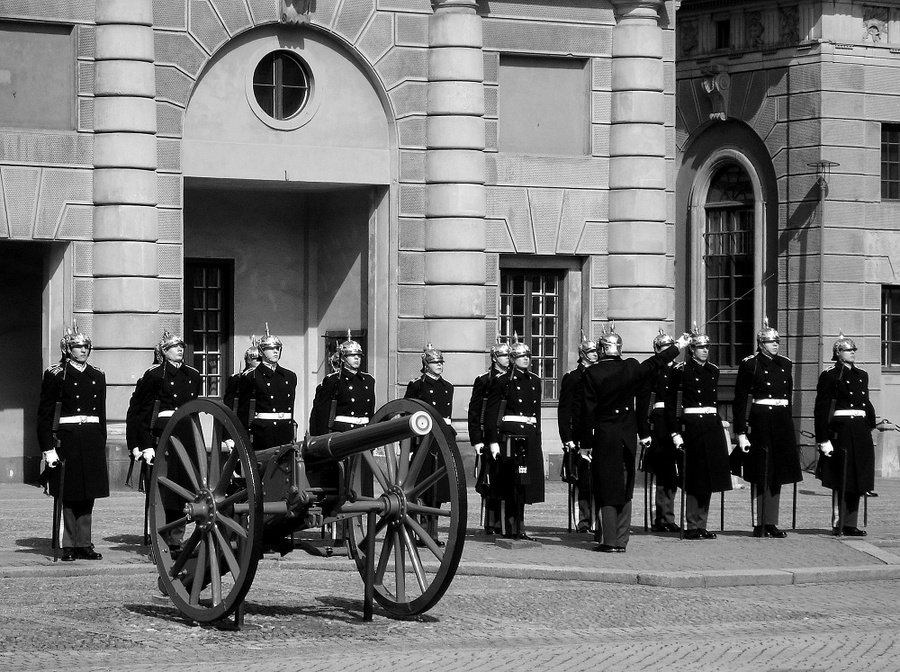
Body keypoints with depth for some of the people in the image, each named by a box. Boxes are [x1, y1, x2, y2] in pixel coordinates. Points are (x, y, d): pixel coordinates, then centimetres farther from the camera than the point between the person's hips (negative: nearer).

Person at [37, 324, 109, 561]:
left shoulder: (98, 376, 13)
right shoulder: (55, 376, -2)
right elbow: (44, 415, -4)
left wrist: (101, 444, 13)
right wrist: (48, 448, -11)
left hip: (92, 441, 5)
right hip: (67, 440, -5)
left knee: (88, 497, 6)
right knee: (68, 497, -2)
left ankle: (83, 544, 12)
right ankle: (68, 547, 4)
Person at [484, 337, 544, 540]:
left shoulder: (534, 381, 15)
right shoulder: (502, 381, -3)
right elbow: (491, 413, -5)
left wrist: (537, 439, 17)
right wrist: (493, 441, -11)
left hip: (530, 437, 6)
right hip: (509, 436, -6)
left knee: (523, 485, 7)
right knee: (511, 485, -6)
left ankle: (519, 529, 13)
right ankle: (510, 530, -2)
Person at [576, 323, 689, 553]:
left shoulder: (591, 374, -10)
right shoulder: (631, 368, -4)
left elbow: (587, 411, -9)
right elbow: (655, 363, 12)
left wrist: (586, 443, -4)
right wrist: (678, 346, 27)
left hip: (604, 436, -3)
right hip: (628, 436, 3)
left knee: (607, 489, 1)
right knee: (624, 489, 11)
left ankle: (610, 540, -2)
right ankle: (621, 540, 12)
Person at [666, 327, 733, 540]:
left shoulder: (713, 370, 13)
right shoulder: (681, 370, -6)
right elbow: (670, 403, -6)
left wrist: (718, 423, 18)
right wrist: (675, 433, -11)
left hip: (712, 425, 6)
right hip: (692, 425, -6)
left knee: (708, 477, 8)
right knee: (696, 478, -4)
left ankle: (701, 525, 14)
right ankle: (692, 527, 2)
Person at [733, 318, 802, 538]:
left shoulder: (785, 364, 12)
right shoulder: (750, 364, -5)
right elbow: (740, 399, -6)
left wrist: (788, 424, 17)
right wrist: (740, 431, -11)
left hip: (782, 421, 6)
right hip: (760, 420, -6)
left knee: (777, 474, 7)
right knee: (762, 476, -3)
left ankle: (771, 523, 13)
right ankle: (761, 524, 2)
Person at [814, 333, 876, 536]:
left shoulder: (861, 375, 15)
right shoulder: (830, 375, -5)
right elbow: (821, 409, -9)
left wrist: (871, 424, 6)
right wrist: (823, 440, -15)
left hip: (861, 431, 6)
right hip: (841, 431, -6)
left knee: (856, 481, 7)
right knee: (841, 480, -4)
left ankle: (850, 524, 13)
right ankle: (839, 523, 2)